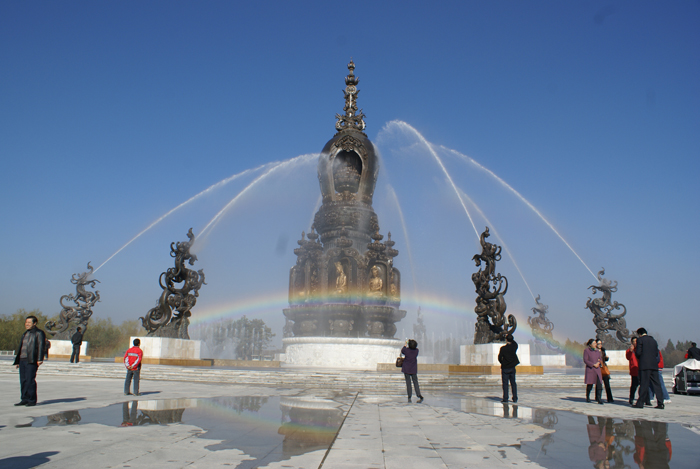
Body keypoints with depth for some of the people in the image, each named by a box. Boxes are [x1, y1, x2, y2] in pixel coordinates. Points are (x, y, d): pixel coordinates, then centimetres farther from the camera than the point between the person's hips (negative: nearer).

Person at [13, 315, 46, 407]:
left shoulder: (39, 333, -2)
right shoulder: (25, 334, 22)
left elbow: (41, 346, -10)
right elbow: (20, 347, 25)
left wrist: (40, 359, -19)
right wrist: (17, 361, 21)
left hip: (32, 360, -8)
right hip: (22, 360, 8)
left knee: (30, 380, -9)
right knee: (23, 380, 7)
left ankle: (32, 400, -2)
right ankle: (25, 399, 14)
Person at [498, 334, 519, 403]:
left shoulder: (503, 348, -15)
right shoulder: (514, 346, -6)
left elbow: (499, 358, -7)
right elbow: (514, 342, 19)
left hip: (505, 368, -4)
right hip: (512, 367, 4)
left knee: (505, 383, 1)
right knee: (513, 383, 12)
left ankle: (505, 398, 0)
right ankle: (515, 398, 14)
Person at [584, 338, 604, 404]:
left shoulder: (597, 352, 16)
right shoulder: (586, 351, -1)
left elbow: (600, 360, 19)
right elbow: (585, 360, -7)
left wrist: (599, 362, -4)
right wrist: (593, 364, -15)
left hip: (597, 370, 4)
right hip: (590, 369, -4)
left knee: (599, 384, -9)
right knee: (589, 385, 3)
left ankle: (599, 399, -10)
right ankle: (587, 397, 22)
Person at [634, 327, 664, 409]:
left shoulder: (640, 340, -3)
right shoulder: (653, 340, 16)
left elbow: (638, 353, -9)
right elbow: (657, 353, 15)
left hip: (644, 365, -5)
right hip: (654, 365, 6)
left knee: (643, 384, -4)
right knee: (656, 384, 7)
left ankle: (640, 403, 0)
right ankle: (660, 403, 6)